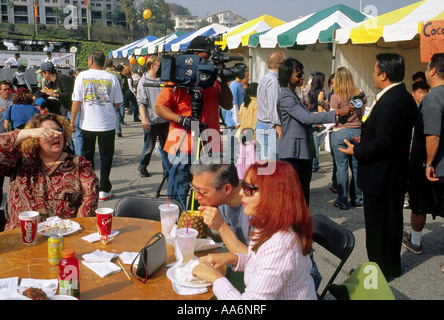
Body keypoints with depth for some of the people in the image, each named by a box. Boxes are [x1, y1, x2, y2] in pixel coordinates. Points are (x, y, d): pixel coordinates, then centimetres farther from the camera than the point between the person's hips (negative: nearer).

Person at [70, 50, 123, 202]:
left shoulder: (82, 76, -4)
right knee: (106, 156, 9)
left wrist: (72, 121, 3)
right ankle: (104, 190, 12)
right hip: (107, 125, 0)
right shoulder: (112, 78, -3)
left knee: (87, 155, 14)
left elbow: (76, 101, -6)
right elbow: (117, 103, 1)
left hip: (87, 124, 0)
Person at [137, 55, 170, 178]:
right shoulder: (144, 82, -1)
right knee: (149, 146, 6)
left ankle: (167, 171, 12)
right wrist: (144, 119, -13)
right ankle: (142, 167, 28)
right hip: (151, 121, -3)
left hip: (165, 120, 4)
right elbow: (141, 102, -5)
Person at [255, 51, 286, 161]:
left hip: (260, 125, 10)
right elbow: (273, 107, -18)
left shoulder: (263, 79, 17)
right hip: (270, 128, -10)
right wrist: (279, 128, -17)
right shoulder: (273, 81, -14)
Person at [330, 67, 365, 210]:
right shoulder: (360, 94, 3)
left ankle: (342, 202, 7)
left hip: (340, 133, -4)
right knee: (356, 166, 11)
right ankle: (357, 199, 21)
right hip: (357, 131, 4)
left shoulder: (336, 97, -10)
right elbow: (362, 114, 15)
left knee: (342, 167, 1)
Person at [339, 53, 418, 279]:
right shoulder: (405, 97, 7)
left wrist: (357, 150, -13)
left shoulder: (388, 103, -25)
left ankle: (379, 271, 18)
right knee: (392, 222, 21)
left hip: (380, 177, -10)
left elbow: (383, 144, -27)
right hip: (397, 175, 10)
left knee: (377, 225, 4)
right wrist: (366, 142, 13)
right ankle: (392, 266, 36)